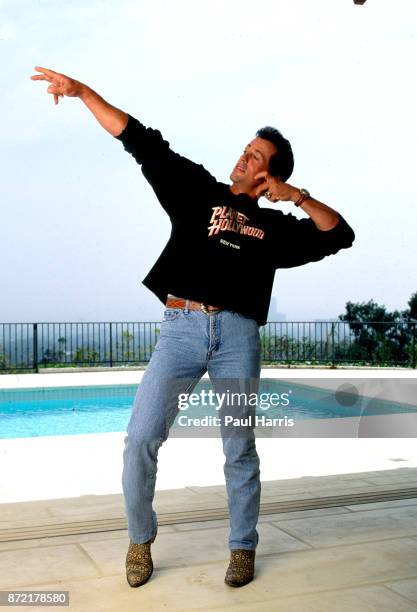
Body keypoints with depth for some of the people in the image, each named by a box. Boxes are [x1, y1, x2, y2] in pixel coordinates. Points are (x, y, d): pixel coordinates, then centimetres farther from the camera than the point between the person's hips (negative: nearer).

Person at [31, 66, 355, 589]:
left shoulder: (276, 227, 17)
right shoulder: (198, 190, 16)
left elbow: (340, 235, 12)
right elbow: (141, 142, 11)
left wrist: (296, 195, 4)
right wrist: (81, 92, 7)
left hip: (237, 335, 1)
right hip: (180, 328, 0)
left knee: (240, 450, 5)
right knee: (140, 438, -9)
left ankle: (243, 548, 22)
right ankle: (140, 540, 12)